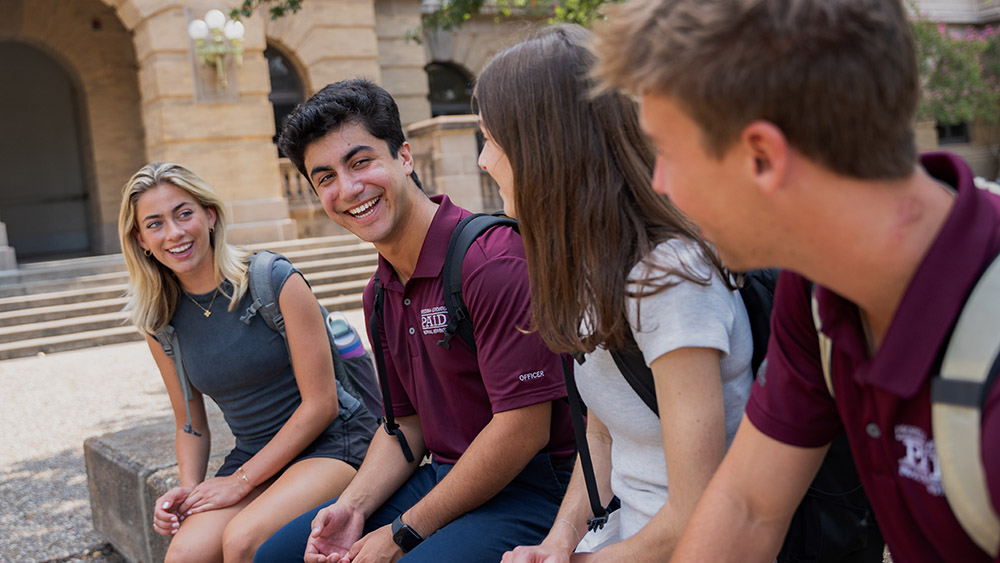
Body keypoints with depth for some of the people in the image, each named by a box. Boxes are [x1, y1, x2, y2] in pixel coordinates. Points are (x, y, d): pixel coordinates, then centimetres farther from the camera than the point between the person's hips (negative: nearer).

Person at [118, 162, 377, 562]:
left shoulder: (276, 281, -12)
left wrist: (241, 481, -12)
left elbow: (321, 402, -12)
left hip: (332, 442, -4)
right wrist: (189, 487, -5)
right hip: (254, 458, 4)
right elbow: (190, 425, 15)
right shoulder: (160, 322, 4)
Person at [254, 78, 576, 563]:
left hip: (529, 488, -7)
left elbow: (524, 427, -23)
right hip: (442, 477, 8)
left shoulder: (492, 257, -20)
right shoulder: (381, 294, 8)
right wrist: (354, 505, -4)